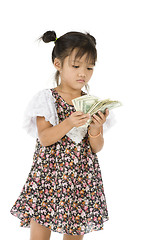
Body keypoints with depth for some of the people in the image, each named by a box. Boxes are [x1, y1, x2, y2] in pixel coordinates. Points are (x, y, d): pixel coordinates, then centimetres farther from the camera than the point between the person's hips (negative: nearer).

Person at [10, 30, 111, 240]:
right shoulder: (48, 100, -3)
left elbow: (97, 148, 2)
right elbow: (44, 138, -13)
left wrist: (95, 129, -18)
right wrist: (69, 123, -26)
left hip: (83, 179, 3)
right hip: (49, 175, -3)